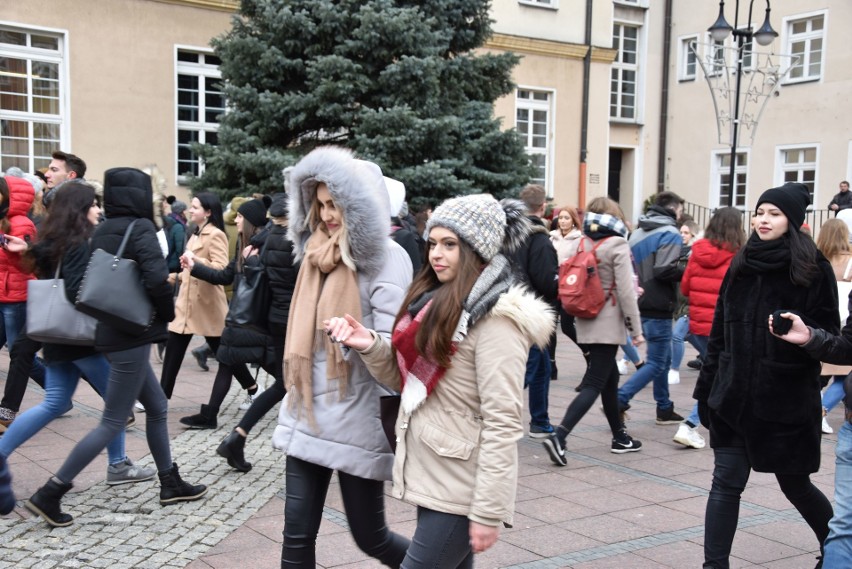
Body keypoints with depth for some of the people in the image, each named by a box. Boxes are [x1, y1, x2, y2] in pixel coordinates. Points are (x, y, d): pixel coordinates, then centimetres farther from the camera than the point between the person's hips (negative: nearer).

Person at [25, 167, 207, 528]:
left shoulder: (101, 232, 9)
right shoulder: (140, 229, -14)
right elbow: (157, 279, -25)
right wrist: (168, 314, -9)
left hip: (111, 332, 9)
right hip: (131, 335, -9)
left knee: (157, 407, 18)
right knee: (112, 422, -2)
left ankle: (170, 484, 26)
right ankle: (50, 494, 1)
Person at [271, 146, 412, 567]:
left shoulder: (386, 257, -12)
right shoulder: (317, 254, 11)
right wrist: (297, 393, 16)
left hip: (356, 421, -6)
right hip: (306, 416, 7)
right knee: (297, 535, 7)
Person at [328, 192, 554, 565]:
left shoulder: (496, 319, -17)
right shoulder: (438, 301, 9)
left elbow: (502, 423, -19)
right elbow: (405, 378, 14)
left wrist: (488, 511, -20)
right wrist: (370, 345, -4)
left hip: (459, 488, -8)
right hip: (430, 475, 8)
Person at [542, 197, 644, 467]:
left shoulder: (582, 245, 6)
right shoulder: (617, 246, -11)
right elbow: (625, 292, -14)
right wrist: (636, 330, -8)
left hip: (585, 325, 7)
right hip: (608, 326, -7)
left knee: (610, 377, 20)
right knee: (594, 384, -6)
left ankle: (619, 437, 29)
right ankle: (558, 436, -19)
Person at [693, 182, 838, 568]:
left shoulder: (812, 267, -6)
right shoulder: (741, 265, 7)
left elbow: (829, 332, -5)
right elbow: (719, 331, 11)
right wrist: (707, 387, 11)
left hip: (788, 396, -3)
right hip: (734, 394, 4)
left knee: (794, 484, 13)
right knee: (726, 482, 2)